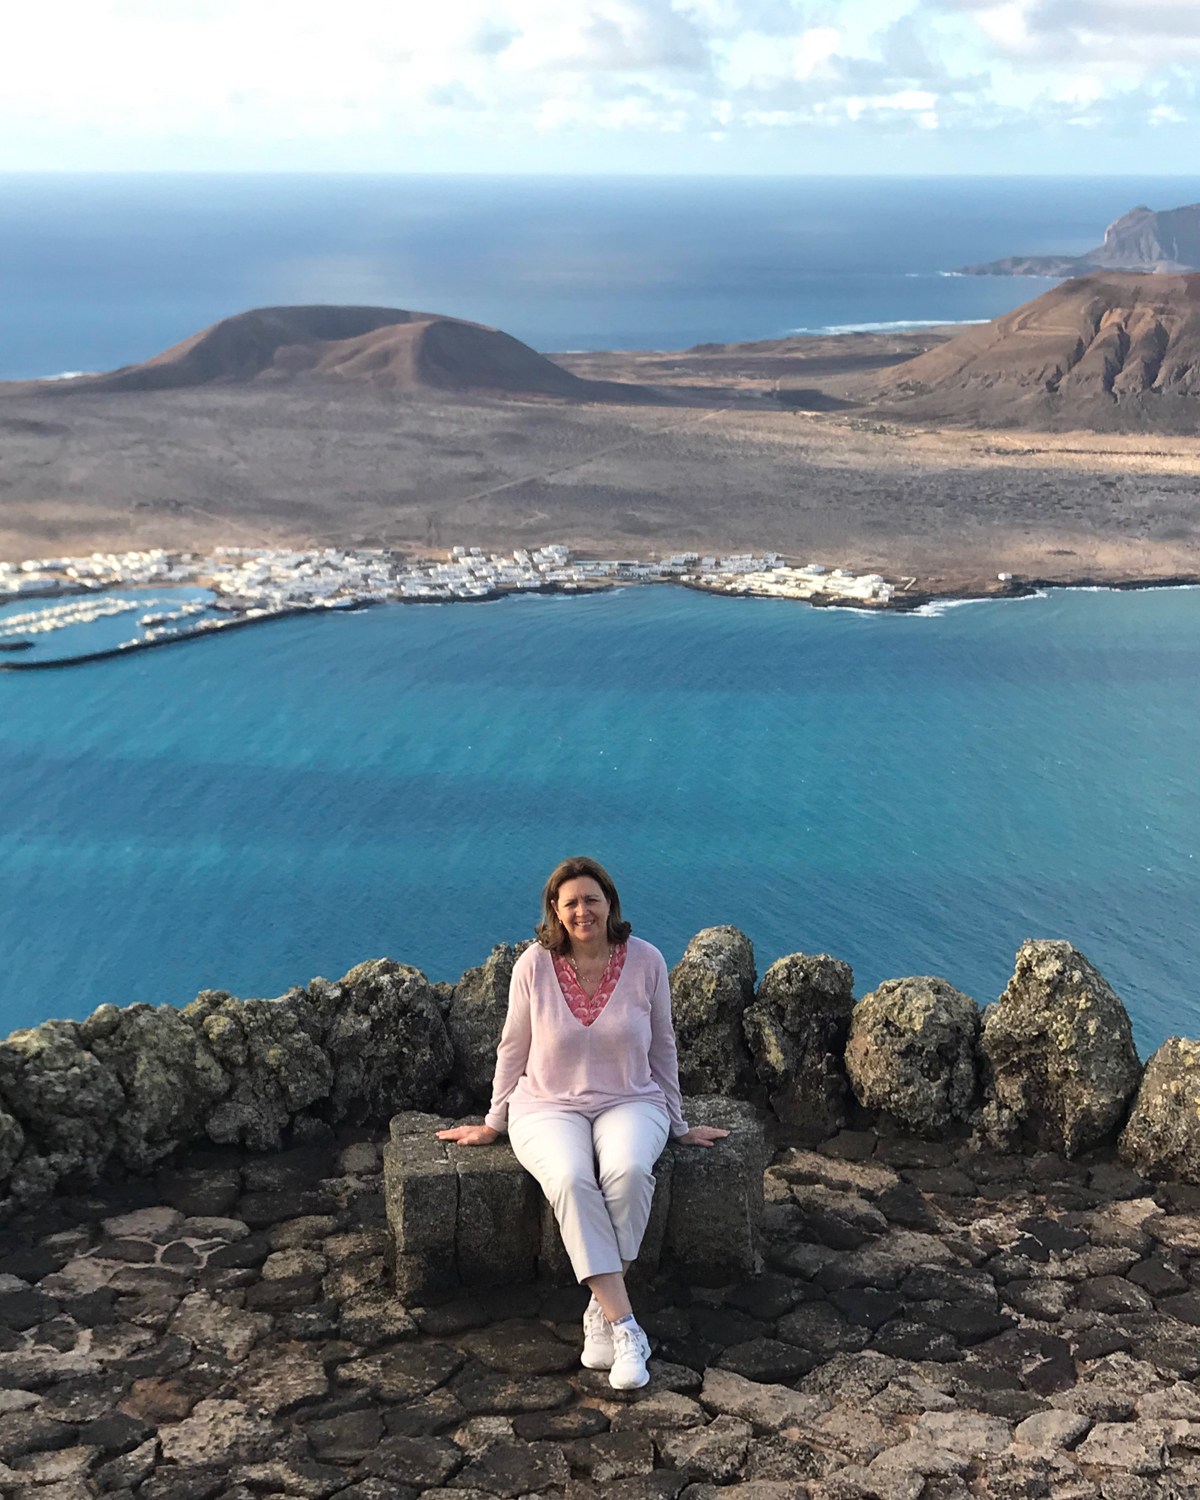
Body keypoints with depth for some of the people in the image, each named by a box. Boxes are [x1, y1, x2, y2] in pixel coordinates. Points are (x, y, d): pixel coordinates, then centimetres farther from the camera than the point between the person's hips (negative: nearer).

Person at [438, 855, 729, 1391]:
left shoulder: (646, 961, -3)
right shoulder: (534, 965, -5)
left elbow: (662, 1048, 8)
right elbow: (513, 1049, 8)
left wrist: (679, 1125, 14)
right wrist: (493, 1123, 13)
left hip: (629, 1103, 1)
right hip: (549, 1106, -1)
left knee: (628, 1172, -34)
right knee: (571, 1180, -34)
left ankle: (602, 1310, -19)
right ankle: (625, 1328, -32)